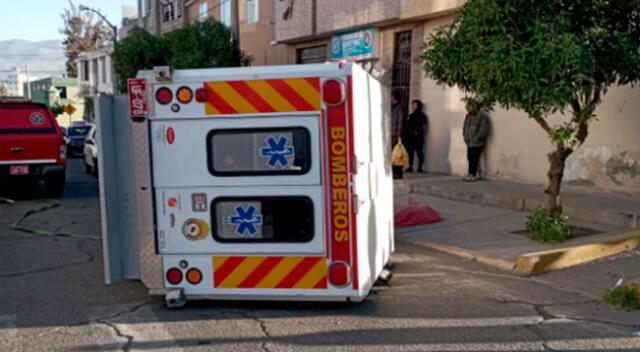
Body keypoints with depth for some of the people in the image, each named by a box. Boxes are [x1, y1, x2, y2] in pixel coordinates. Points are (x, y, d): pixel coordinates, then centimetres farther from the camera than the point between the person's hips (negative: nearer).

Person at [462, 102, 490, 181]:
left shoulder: (482, 117, -11)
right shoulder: (468, 116, 13)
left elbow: (483, 130, -17)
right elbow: (465, 127, 21)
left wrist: (476, 138, -17)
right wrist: (465, 137, 9)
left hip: (477, 143, -7)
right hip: (469, 142, 7)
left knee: (474, 159, -8)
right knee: (470, 158, 8)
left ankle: (473, 175, -1)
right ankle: (471, 174, 16)